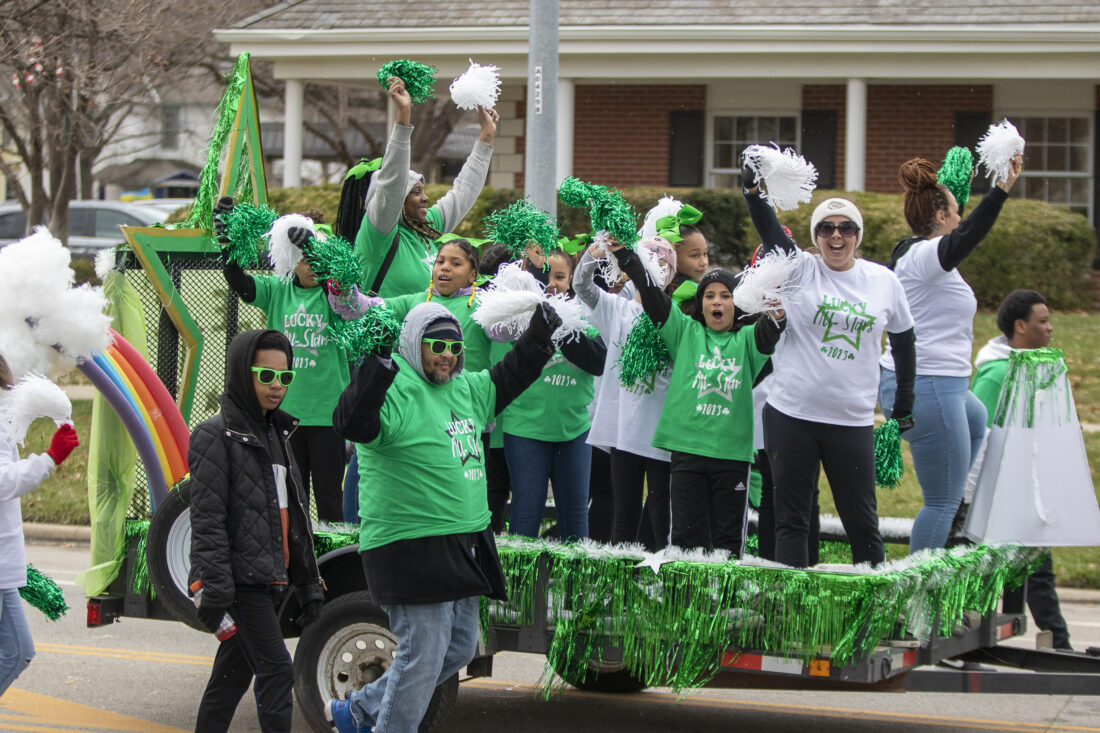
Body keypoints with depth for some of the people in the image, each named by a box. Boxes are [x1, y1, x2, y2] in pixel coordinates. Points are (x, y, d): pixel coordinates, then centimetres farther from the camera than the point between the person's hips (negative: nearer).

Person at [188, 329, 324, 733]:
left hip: (271, 579, 8)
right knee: (276, 670, -13)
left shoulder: (277, 434, 18)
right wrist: (214, 588, -20)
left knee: (233, 674, 11)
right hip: (241, 578, -8)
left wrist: (307, 583, 19)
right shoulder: (216, 435, -7)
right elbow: (206, 518, -14)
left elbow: (294, 517, 21)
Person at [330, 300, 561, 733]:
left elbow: (505, 381, 30)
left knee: (459, 648, 16)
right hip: (411, 548, -9)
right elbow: (354, 425, -31)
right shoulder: (397, 392, -14)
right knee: (422, 656, -7)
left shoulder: (466, 388, 13)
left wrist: (537, 340, 20)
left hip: (464, 547, 9)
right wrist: (374, 375, -45)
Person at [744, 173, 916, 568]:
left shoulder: (884, 281, 5)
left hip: (853, 420, 1)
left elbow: (903, 340, 17)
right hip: (791, 416, -1)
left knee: (862, 520, 4)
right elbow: (770, 231, -19)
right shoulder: (800, 269, -1)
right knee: (791, 518, 3)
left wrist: (904, 405, 18)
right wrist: (753, 189, -38)